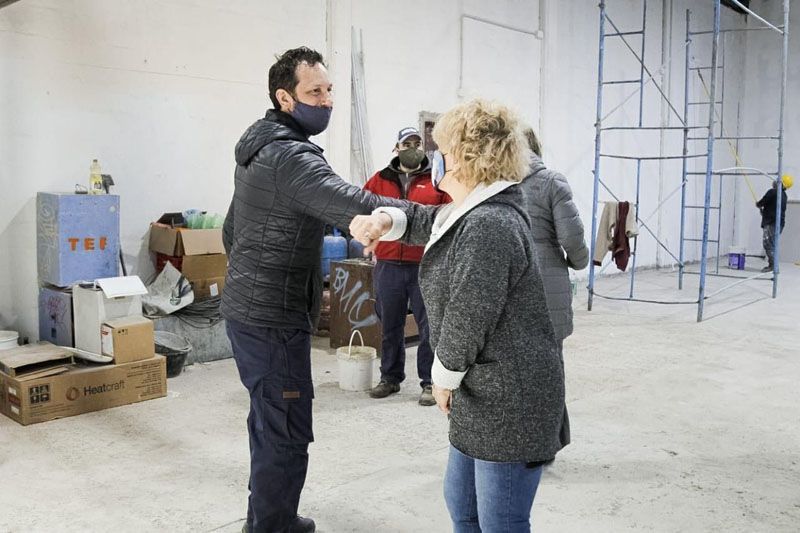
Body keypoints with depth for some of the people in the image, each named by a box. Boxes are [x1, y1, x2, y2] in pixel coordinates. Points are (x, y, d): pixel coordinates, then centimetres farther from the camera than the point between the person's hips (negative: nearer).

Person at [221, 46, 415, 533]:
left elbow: (232, 229, 21)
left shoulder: (259, 146, 13)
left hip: (247, 306, 10)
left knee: (269, 420, 20)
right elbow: (355, 206, -37)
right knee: (287, 433, -2)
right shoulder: (290, 156, -19)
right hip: (273, 317, -10)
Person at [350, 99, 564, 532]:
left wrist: (443, 378, -7)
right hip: (484, 395, 11)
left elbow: (465, 321, -23)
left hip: (510, 401, -11)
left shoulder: (488, 228, -23)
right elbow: (424, 222, 25)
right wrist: (385, 220, 2)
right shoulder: (473, 213, 10)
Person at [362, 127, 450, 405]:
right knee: (390, 326, 12)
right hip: (388, 265, 3)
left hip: (426, 265, -2)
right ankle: (390, 378, 25)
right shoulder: (380, 180, 10)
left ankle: (430, 382, 13)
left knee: (429, 325, 2)